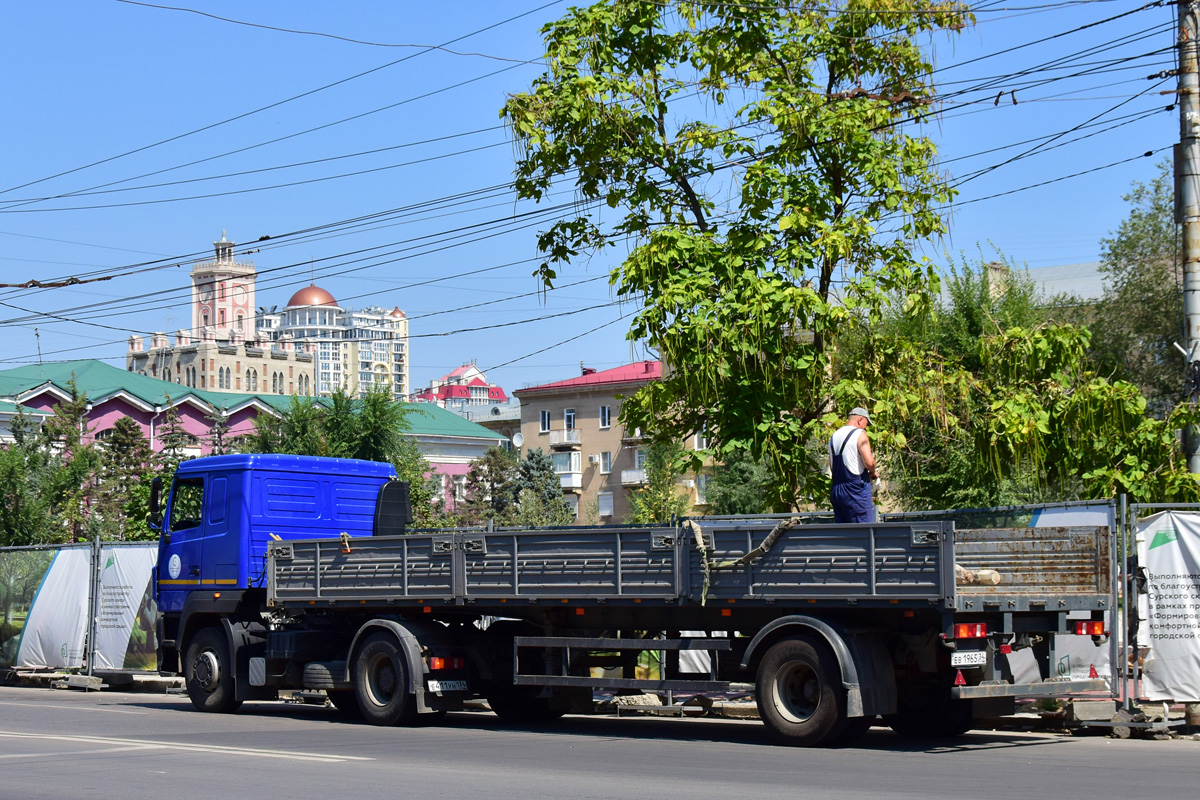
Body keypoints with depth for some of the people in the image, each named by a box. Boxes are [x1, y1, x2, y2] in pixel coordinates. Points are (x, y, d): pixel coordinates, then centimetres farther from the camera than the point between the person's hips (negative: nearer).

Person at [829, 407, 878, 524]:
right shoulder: (859, 434, -7)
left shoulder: (834, 436, 16)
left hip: (836, 490, 7)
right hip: (856, 490, -7)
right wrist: (873, 472, 2)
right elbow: (869, 462, -19)